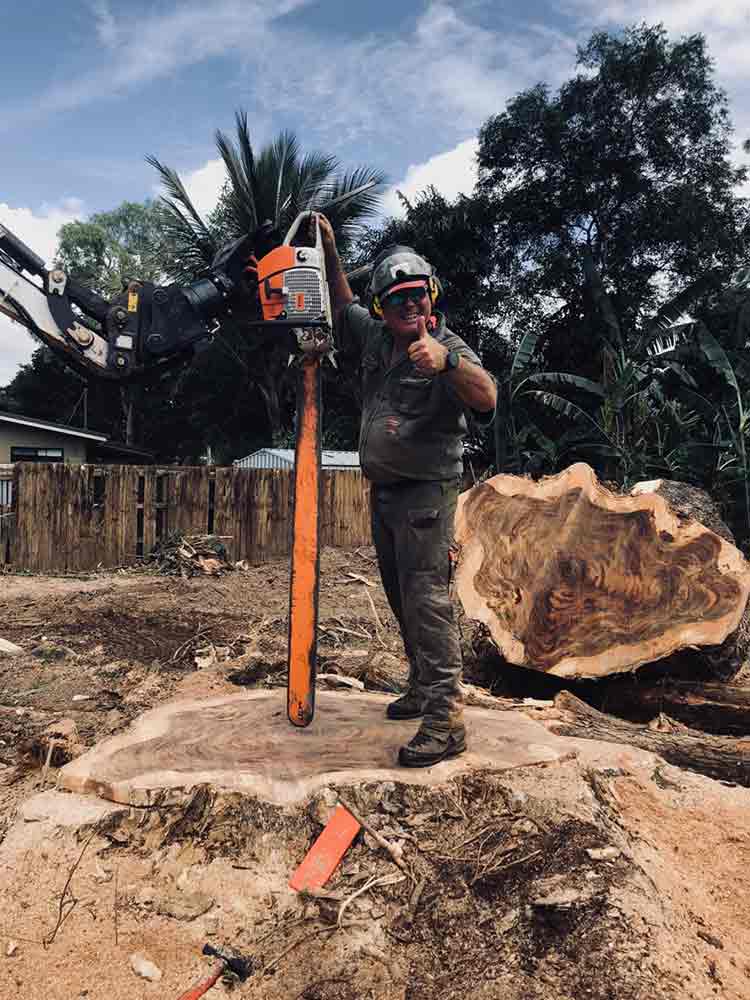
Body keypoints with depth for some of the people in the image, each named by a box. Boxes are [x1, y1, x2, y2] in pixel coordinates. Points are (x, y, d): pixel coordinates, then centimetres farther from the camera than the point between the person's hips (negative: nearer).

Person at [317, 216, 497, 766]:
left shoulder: (449, 349, -12)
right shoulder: (375, 337, 8)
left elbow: (487, 398, -30)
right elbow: (343, 306, 28)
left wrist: (447, 361, -47)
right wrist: (330, 252, 17)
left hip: (426, 492, -8)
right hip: (383, 491, 8)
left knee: (426, 600, -14)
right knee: (401, 598, 14)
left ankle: (446, 720, -11)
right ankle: (423, 688, 28)